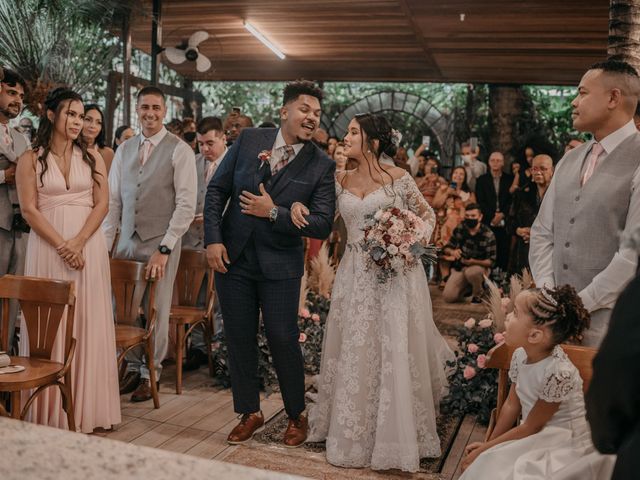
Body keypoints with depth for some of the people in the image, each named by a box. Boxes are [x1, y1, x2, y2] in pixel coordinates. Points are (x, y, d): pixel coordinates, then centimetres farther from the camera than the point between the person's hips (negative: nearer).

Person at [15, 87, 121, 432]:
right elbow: (29, 209, -3)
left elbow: (102, 204, 2)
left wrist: (77, 242, -11)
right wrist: (61, 246, -13)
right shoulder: (30, 159, 4)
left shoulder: (92, 158, 9)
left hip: (88, 247, 2)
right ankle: (50, 409, 10)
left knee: (87, 324, 3)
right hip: (47, 248, -1)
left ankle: (86, 405, 12)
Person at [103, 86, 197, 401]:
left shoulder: (179, 150, -5)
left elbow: (186, 205, -10)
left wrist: (164, 249, -16)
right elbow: (113, 200, 11)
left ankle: (150, 373, 21)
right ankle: (133, 367, 26)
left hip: (160, 243, -4)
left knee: (155, 310, 5)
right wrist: (105, 243, 3)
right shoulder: (124, 149, 10)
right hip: (127, 241, 4)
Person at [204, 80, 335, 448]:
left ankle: (297, 415, 27)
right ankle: (250, 413, 30)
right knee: (240, 340, 11)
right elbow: (217, 189, 3)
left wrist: (274, 213, -17)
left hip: (280, 265, -2)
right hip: (232, 258, 3)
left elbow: (323, 225, -12)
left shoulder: (322, 165, -7)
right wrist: (213, 239, -6)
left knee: (284, 341, 3)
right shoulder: (249, 140, 0)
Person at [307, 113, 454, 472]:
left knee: (396, 355, 2)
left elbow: (428, 216, 5)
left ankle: (396, 434, 19)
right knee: (355, 355, 9)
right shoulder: (341, 181, 8)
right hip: (356, 277, 4)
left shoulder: (399, 178, -3)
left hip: (395, 274, -4)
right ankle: (356, 432, 25)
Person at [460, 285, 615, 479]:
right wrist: (489, 444, 5)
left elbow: (530, 427, -19)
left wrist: (486, 448, -12)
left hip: (566, 447, -6)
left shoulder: (558, 372, -29)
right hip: (536, 438, 6)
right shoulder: (521, 355, -8)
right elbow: (511, 404, 4)